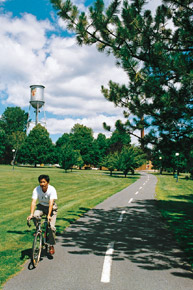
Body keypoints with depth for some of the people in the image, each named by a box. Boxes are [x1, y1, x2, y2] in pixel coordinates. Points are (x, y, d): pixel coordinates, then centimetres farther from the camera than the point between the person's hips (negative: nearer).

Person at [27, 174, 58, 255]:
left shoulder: (52, 190, -27)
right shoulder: (36, 190, -20)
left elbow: (51, 203, -35)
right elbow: (33, 202, -28)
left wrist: (49, 215, -46)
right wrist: (31, 214, -41)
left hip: (51, 208, -2)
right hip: (41, 207, 2)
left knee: (51, 227, -16)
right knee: (35, 216, -31)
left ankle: (51, 245, 5)